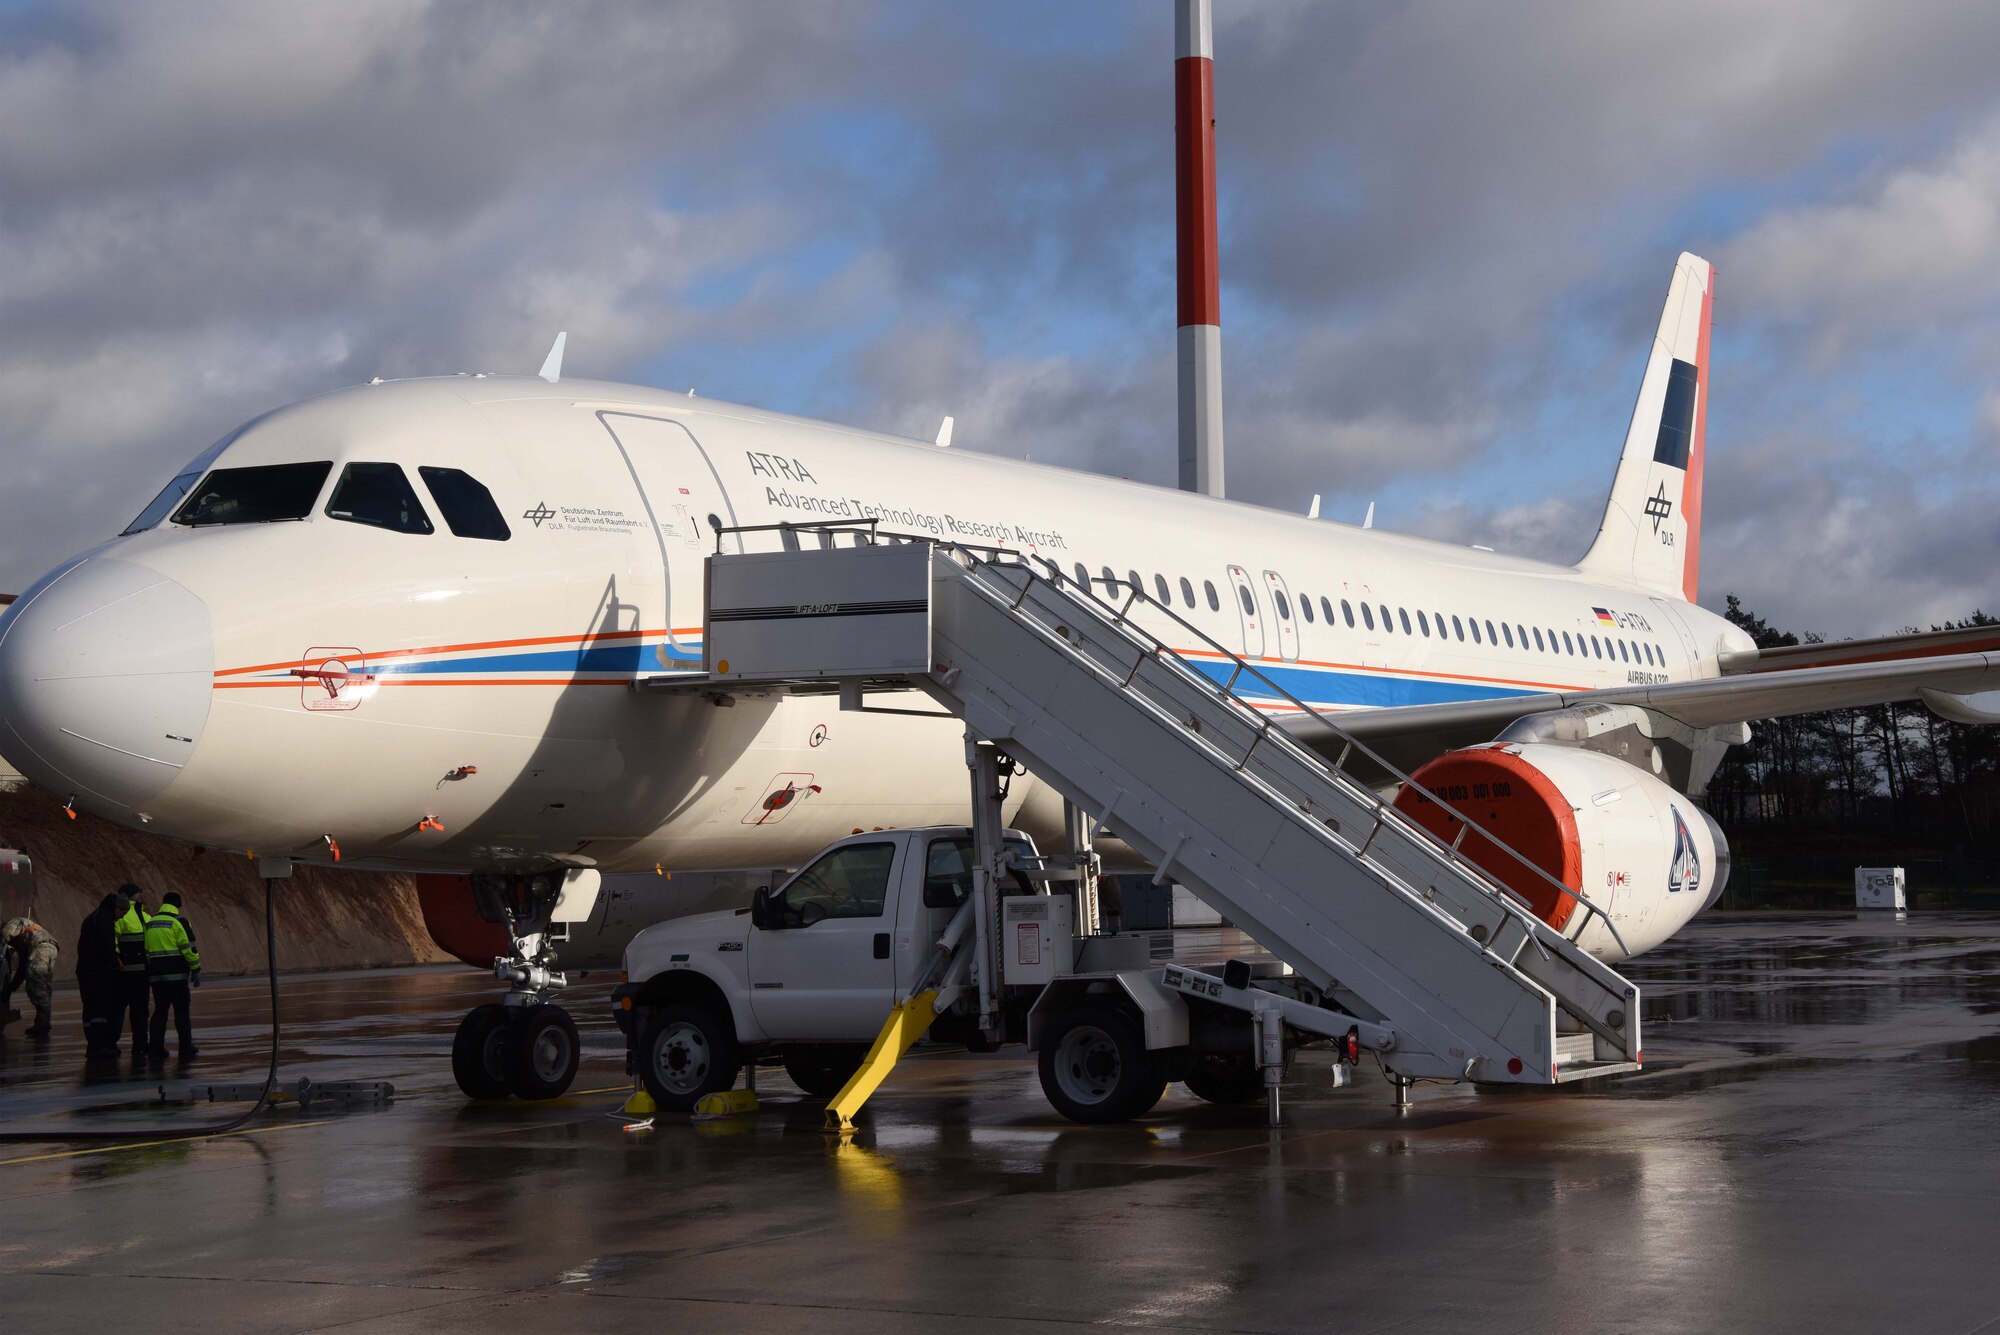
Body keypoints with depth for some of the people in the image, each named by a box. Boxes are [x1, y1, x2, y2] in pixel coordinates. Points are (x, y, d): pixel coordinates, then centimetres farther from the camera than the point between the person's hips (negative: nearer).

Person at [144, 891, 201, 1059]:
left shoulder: (149, 923, 12)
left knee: (160, 1010, 10)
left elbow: (145, 950, 15)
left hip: (156, 975, 5)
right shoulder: (178, 922, -6)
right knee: (181, 1011, 0)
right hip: (177, 974, -5)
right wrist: (196, 970, -4)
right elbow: (189, 948, -11)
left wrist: (149, 969, 21)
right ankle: (186, 1048, 2)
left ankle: (156, 1047, 5)